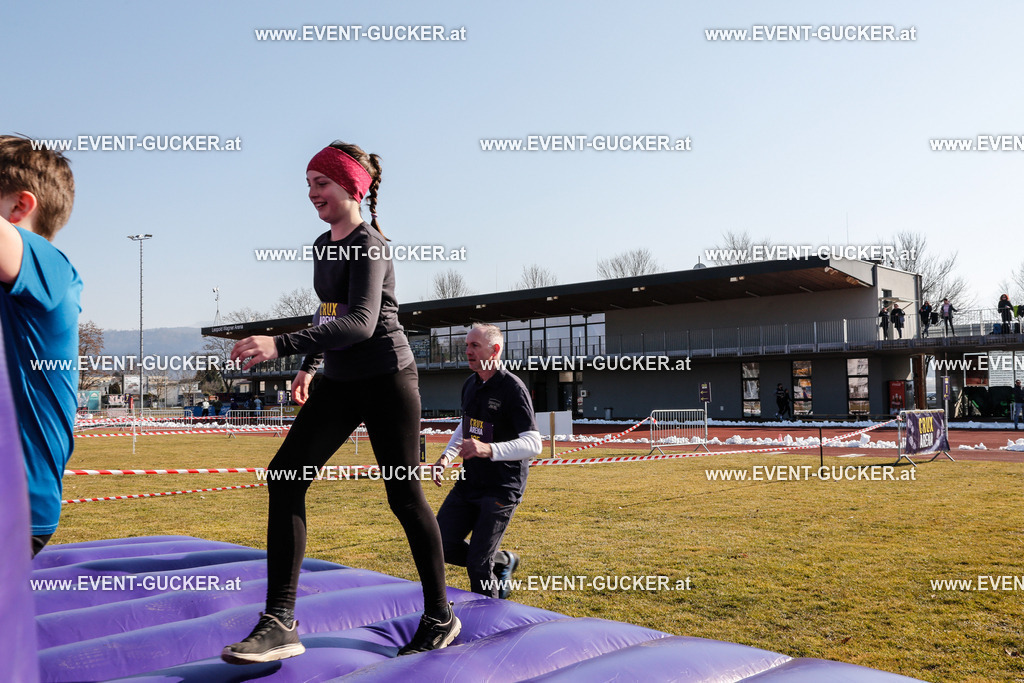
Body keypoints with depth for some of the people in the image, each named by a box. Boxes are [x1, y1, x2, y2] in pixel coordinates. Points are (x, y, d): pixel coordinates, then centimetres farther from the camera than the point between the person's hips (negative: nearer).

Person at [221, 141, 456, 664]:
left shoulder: (368, 244, -15)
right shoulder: (323, 245, 12)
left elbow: (361, 322, -29)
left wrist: (281, 345, -37)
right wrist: (310, 365, 26)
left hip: (386, 379, -8)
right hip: (340, 382, 8)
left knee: (404, 496, 0)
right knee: (284, 477, -6)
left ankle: (440, 616, 19)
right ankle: (280, 623, -6)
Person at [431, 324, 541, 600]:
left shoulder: (513, 388, -15)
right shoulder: (470, 384, 10)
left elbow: (534, 444, -22)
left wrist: (489, 450, -35)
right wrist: (446, 457, 12)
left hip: (502, 488, -8)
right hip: (469, 482, 8)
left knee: (478, 563, -7)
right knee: (441, 546, 4)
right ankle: (502, 561, 26)